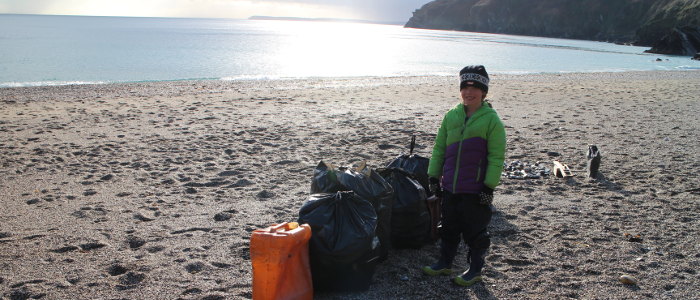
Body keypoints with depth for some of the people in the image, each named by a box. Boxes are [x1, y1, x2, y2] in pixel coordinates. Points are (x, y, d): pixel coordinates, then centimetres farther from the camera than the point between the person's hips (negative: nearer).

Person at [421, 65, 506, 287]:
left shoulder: (491, 119, -8)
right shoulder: (451, 116, 6)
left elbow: (496, 157, -9)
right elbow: (439, 148, 12)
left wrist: (489, 186, -13)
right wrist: (434, 176, 9)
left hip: (476, 190, -5)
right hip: (450, 187, 5)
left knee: (475, 231, 6)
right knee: (449, 227, 18)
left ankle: (475, 270, 22)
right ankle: (445, 263, 33)